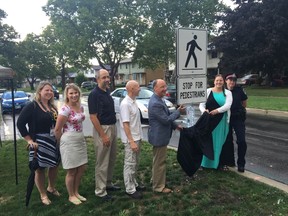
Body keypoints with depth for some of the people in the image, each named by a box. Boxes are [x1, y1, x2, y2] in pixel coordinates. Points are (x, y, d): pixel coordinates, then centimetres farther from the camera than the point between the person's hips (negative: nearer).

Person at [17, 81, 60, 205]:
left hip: (54, 141, 7)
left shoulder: (52, 107, 8)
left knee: (54, 165, 17)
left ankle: (51, 188, 40)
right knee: (40, 168, 6)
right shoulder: (32, 106, -12)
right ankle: (43, 195, 24)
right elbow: (20, 123, -15)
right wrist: (29, 140, -16)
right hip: (39, 143, -6)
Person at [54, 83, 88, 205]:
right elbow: (57, 129, -13)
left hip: (81, 140, 8)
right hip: (69, 142, -7)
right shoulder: (65, 109, -18)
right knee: (72, 171, 6)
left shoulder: (80, 107, 5)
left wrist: (80, 136, 15)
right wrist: (61, 143, -1)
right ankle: (71, 196, 25)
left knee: (82, 168, 14)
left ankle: (76, 192, 33)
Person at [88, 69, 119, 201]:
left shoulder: (107, 92, 8)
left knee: (111, 159, 18)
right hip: (102, 128, -8)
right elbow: (93, 117, -19)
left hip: (113, 127, 9)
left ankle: (108, 184, 33)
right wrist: (103, 135, -20)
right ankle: (100, 191, 13)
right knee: (102, 162, 0)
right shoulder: (94, 94, -15)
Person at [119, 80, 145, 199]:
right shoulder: (125, 104, -19)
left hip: (137, 138, 9)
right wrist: (131, 141, -23)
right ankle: (130, 190, 13)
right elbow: (125, 124, -22)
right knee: (130, 164, 2)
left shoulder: (133, 102, 8)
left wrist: (137, 139, 15)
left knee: (135, 163, 19)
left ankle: (134, 184, 33)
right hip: (131, 140, -9)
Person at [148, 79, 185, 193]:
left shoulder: (159, 100, 8)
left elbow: (165, 116, 17)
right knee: (159, 162, 3)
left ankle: (156, 180, 39)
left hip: (159, 135, 11)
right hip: (159, 136, -11)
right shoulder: (155, 103, -26)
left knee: (158, 161, 23)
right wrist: (178, 111, -13)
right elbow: (166, 120, -24)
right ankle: (159, 186, 17)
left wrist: (175, 126, 12)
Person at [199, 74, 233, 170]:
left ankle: (218, 163, 20)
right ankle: (205, 162, 16)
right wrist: (204, 110, -24)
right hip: (209, 120, -1)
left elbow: (227, 105, -11)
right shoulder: (208, 91, 3)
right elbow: (201, 104, -2)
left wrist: (217, 110, -27)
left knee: (219, 142, 8)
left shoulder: (228, 93, 4)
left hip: (221, 121, 1)